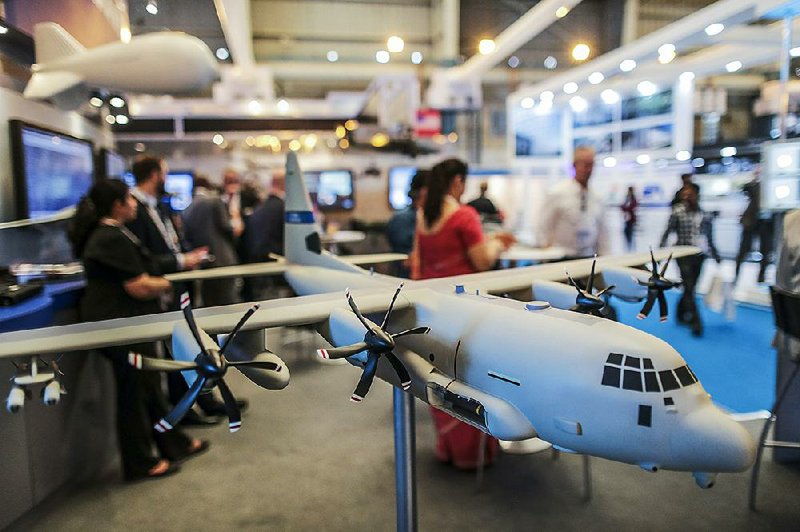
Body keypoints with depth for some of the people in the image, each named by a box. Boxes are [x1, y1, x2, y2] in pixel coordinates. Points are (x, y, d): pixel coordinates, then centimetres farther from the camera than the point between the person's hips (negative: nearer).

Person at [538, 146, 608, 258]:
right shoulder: (557, 194, -4)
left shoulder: (596, 199, 9)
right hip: (563, 259, -4)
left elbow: (602, 235, 13)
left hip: (590, 260, 4)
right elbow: (544, 230, -5)